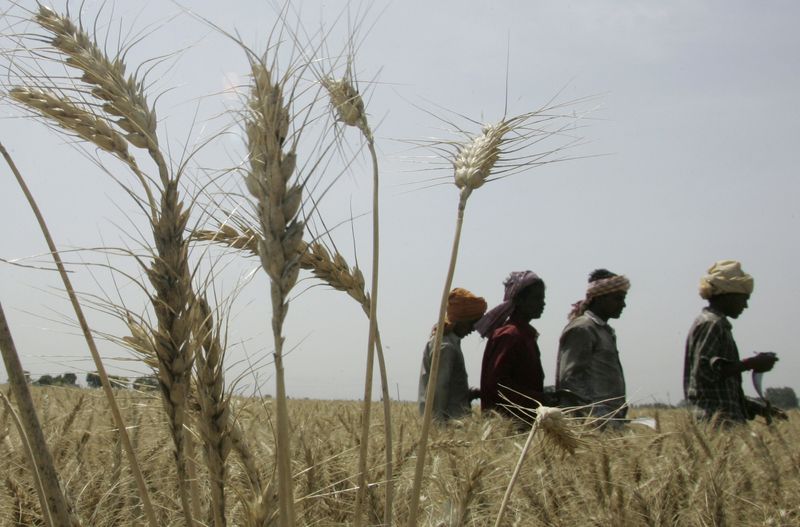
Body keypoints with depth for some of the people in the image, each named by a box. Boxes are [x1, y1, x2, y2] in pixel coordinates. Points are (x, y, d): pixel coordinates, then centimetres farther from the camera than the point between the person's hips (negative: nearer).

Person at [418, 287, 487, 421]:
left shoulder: (450, 341, 14)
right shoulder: (445, 347, -16)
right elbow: (439, 391, -19)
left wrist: (466, 394, 7)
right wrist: (442, 421, -19)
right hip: (450, 420, -10)